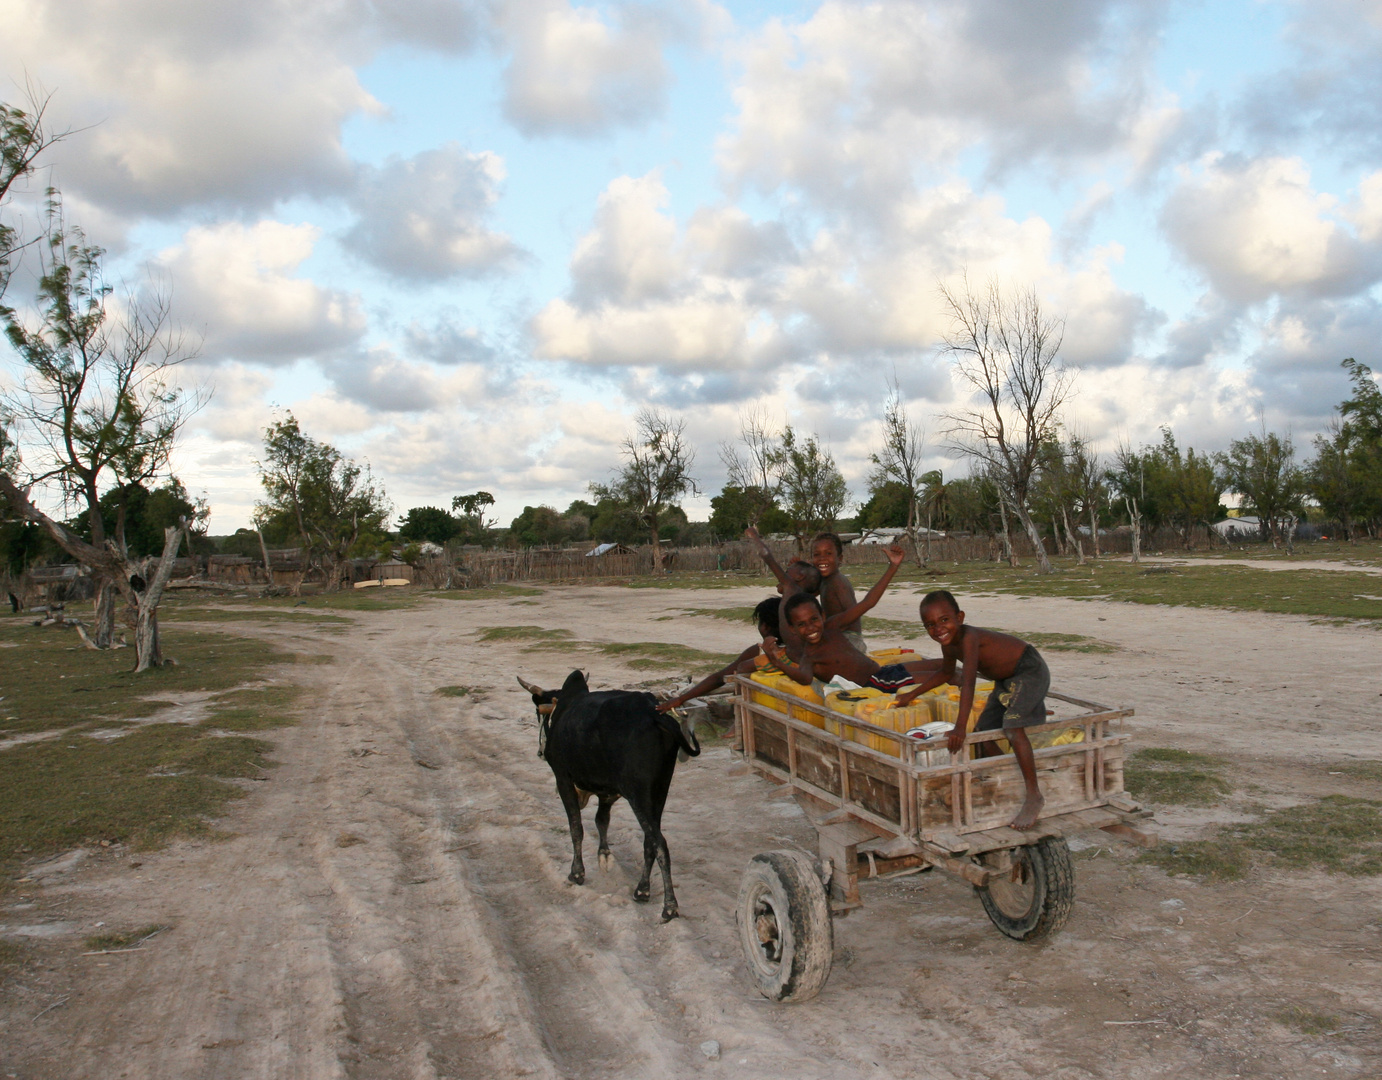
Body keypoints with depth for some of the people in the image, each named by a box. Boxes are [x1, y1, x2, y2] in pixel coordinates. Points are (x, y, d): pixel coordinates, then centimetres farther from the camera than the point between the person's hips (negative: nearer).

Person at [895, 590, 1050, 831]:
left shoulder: (969, 637, -31)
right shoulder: (948, 643, -3)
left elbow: (968, 683, -39)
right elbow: (946, 672, 19)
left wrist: (960, 728, -43)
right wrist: (912, 694, 22)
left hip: (1029, 671, -10)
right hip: (1006, 680, 10)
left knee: (1012, 728, -25)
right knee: (984, 731, 10)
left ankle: (1034, 795, -17)